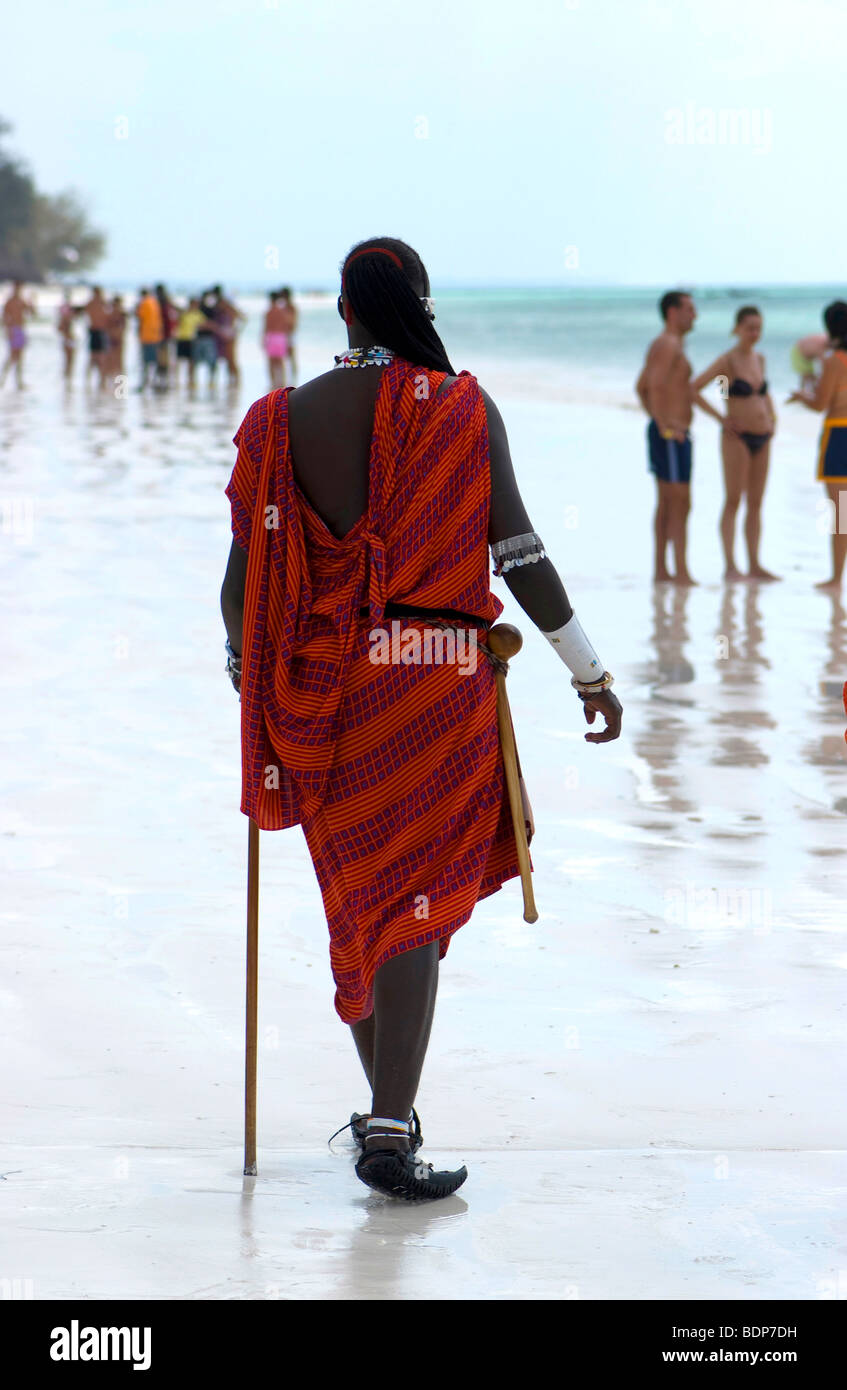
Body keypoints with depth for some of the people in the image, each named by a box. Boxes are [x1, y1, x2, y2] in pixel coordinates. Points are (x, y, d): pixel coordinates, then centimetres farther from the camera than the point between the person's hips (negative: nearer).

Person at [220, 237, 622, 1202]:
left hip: (322, 682, 3)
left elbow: (246, 570, 2)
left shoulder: (284, 420, 1)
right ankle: (390, 1126, -11)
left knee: (358, 894, 16)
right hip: (437, 678, -3)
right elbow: (518, 552, -8)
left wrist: (245, 667, 19)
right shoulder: (463, 411, -5)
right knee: (418, 899, -2)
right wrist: (588, 669, 0)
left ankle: (386, 1108, 26)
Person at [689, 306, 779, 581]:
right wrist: (719, 417, -13)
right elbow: (693, 388, -13)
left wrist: (773, 417, 14)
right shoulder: (727, 360, -9)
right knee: (733, 501, -7)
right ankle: (730, 566, -7)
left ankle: (754, 565, 10)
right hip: (737, 437, -7)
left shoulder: (759, 359, 12)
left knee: (756, 504, 7)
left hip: (762, 437, 7)